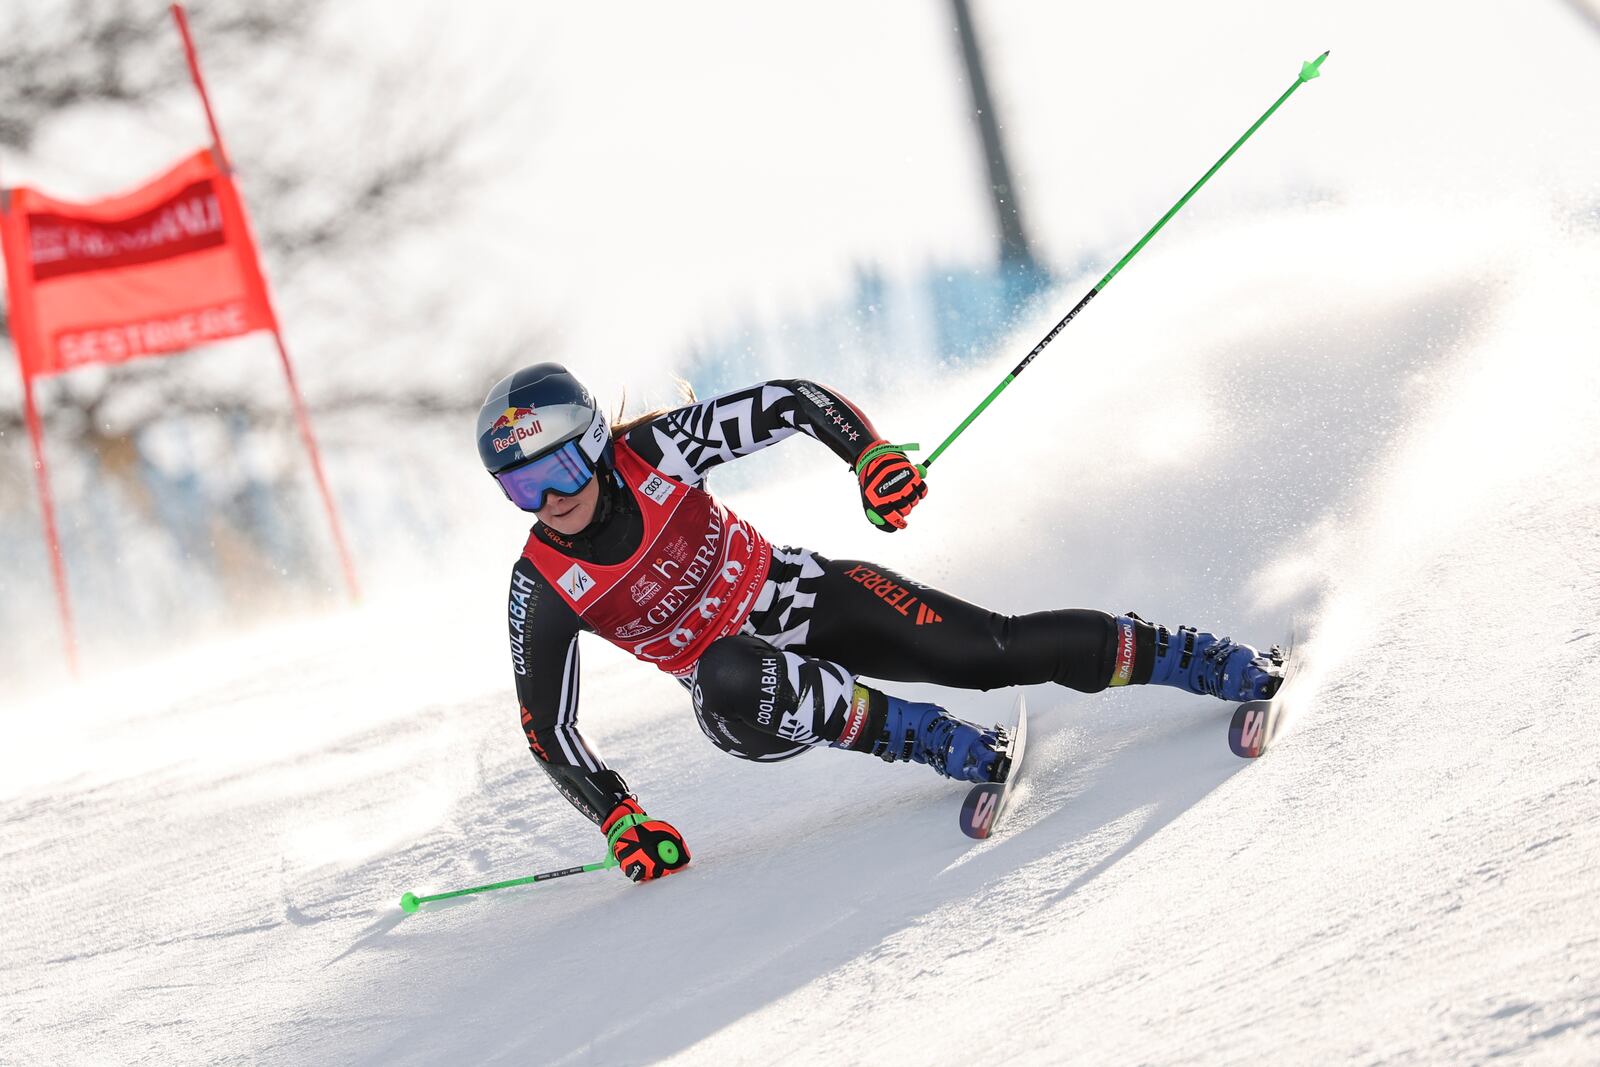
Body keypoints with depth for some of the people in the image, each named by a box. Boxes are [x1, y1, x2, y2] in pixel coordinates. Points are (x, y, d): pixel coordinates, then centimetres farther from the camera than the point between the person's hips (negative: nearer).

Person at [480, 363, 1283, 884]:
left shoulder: (652, 449, -17)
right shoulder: (542, 588, -16)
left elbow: (788, 402, -10)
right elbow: (547, 726, -8)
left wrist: (870, 452, -27)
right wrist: (618, 820, -17)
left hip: (800, 596, 1)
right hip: (732, 665, 0)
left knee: (991, 650, -15)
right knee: (729, 693, -38)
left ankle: (1220, 666, -3)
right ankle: (946, 746, -23)